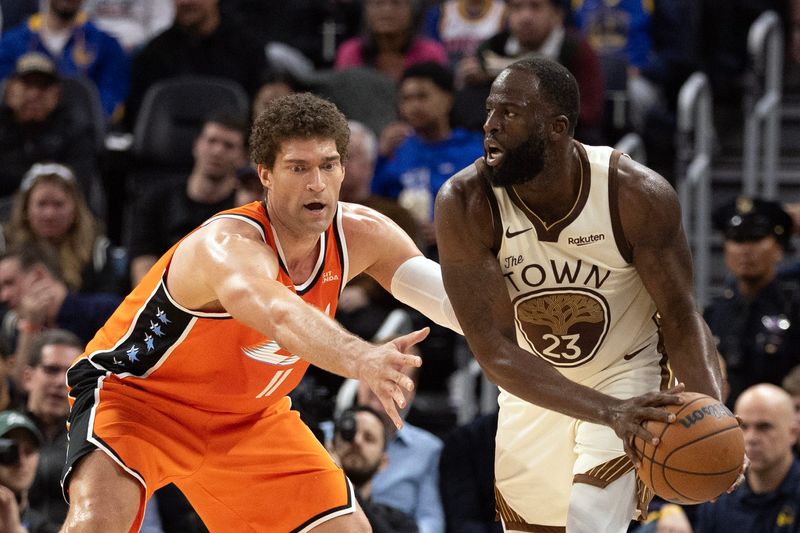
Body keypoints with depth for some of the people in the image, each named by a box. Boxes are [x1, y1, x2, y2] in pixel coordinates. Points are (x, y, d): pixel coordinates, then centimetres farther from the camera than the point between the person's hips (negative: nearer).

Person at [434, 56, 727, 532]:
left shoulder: (638, 195, -25)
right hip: (535, 391, 3)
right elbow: (495, 350, -28)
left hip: (629, 378, -3)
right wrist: (608, 412, -42)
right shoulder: (464, 204, -25)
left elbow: (680, 319, -16)